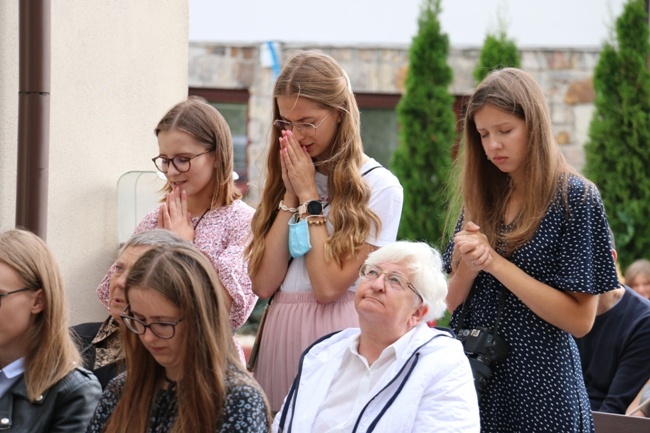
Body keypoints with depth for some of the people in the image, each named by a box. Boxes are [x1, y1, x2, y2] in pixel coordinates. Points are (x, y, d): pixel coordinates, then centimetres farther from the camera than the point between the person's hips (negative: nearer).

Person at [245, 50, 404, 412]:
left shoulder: (377, 187, -7)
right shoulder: (285, 179, 9)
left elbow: (328, 286, -15)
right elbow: (263, 284, 0)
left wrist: (309, 196, -9)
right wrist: (290, 195, -3)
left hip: (336, 334, -5)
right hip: (281, 331, 5)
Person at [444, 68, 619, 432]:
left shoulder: (576, 198, -8)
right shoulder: (481, 199, 8)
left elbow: (581, 319, -13)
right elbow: (451, 303, 9)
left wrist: (496, 263, -18)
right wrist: (467, 268, -12)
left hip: (541, 388, -5)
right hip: (475, 380, 5)